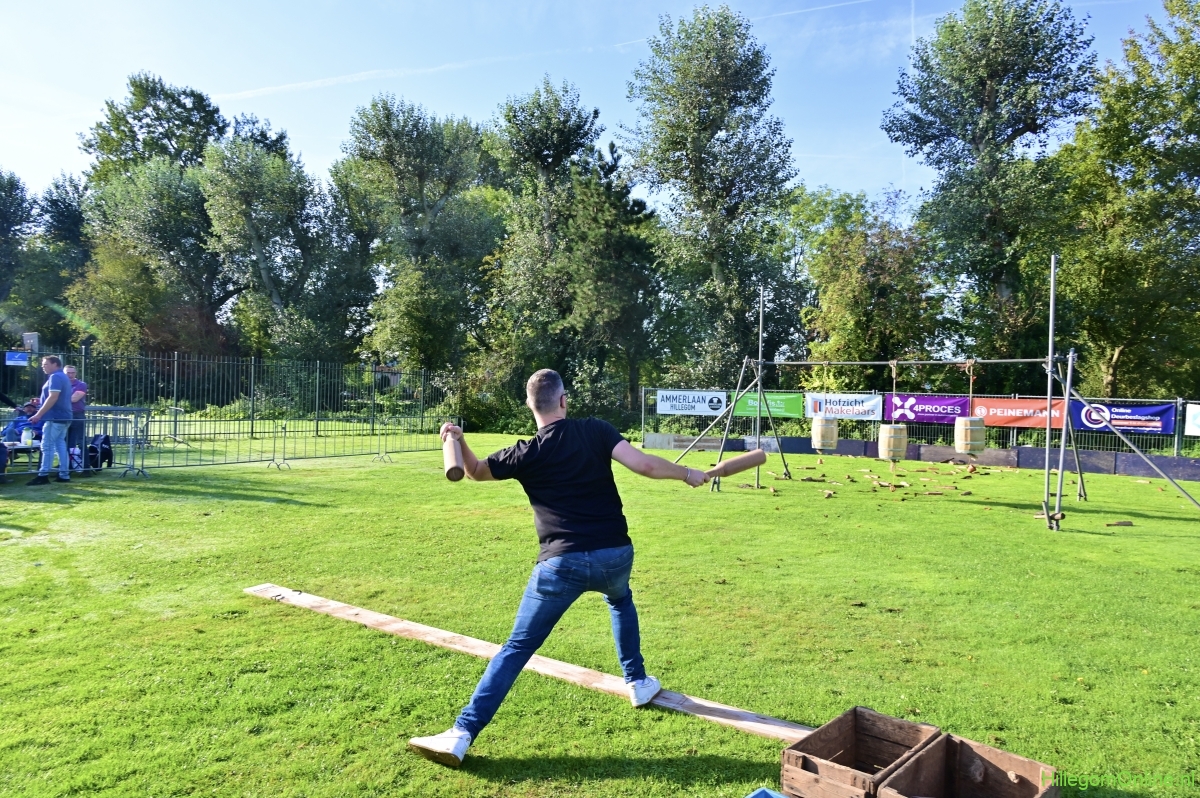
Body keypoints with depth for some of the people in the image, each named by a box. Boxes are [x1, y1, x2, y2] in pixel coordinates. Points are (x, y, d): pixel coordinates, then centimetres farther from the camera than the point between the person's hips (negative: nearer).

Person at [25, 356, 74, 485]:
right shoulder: (63, 377, 20)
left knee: (47, 446, -8)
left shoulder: (55, 377, -12)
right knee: (60, 444, 9)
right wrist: (41, 403, 23)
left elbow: (53, 398, -21)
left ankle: (43, 475, -7)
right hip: (63, 416, 10)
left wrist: (38, 415, -20)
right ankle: (64, 475, 8)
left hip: (55, 417, -10)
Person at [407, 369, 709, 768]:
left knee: (517, 648, 4)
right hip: (616, 554, 2)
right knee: (620, 600, 38)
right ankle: (638, 682, 42)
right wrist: (687, 473, 6)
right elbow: (643, 465, -7)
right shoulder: (596, 430, 1)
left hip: (564, 563, -2)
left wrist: (459, 441, 2)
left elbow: (476, 472, 15)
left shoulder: (527, 453, 1)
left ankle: (461, 734, 0)